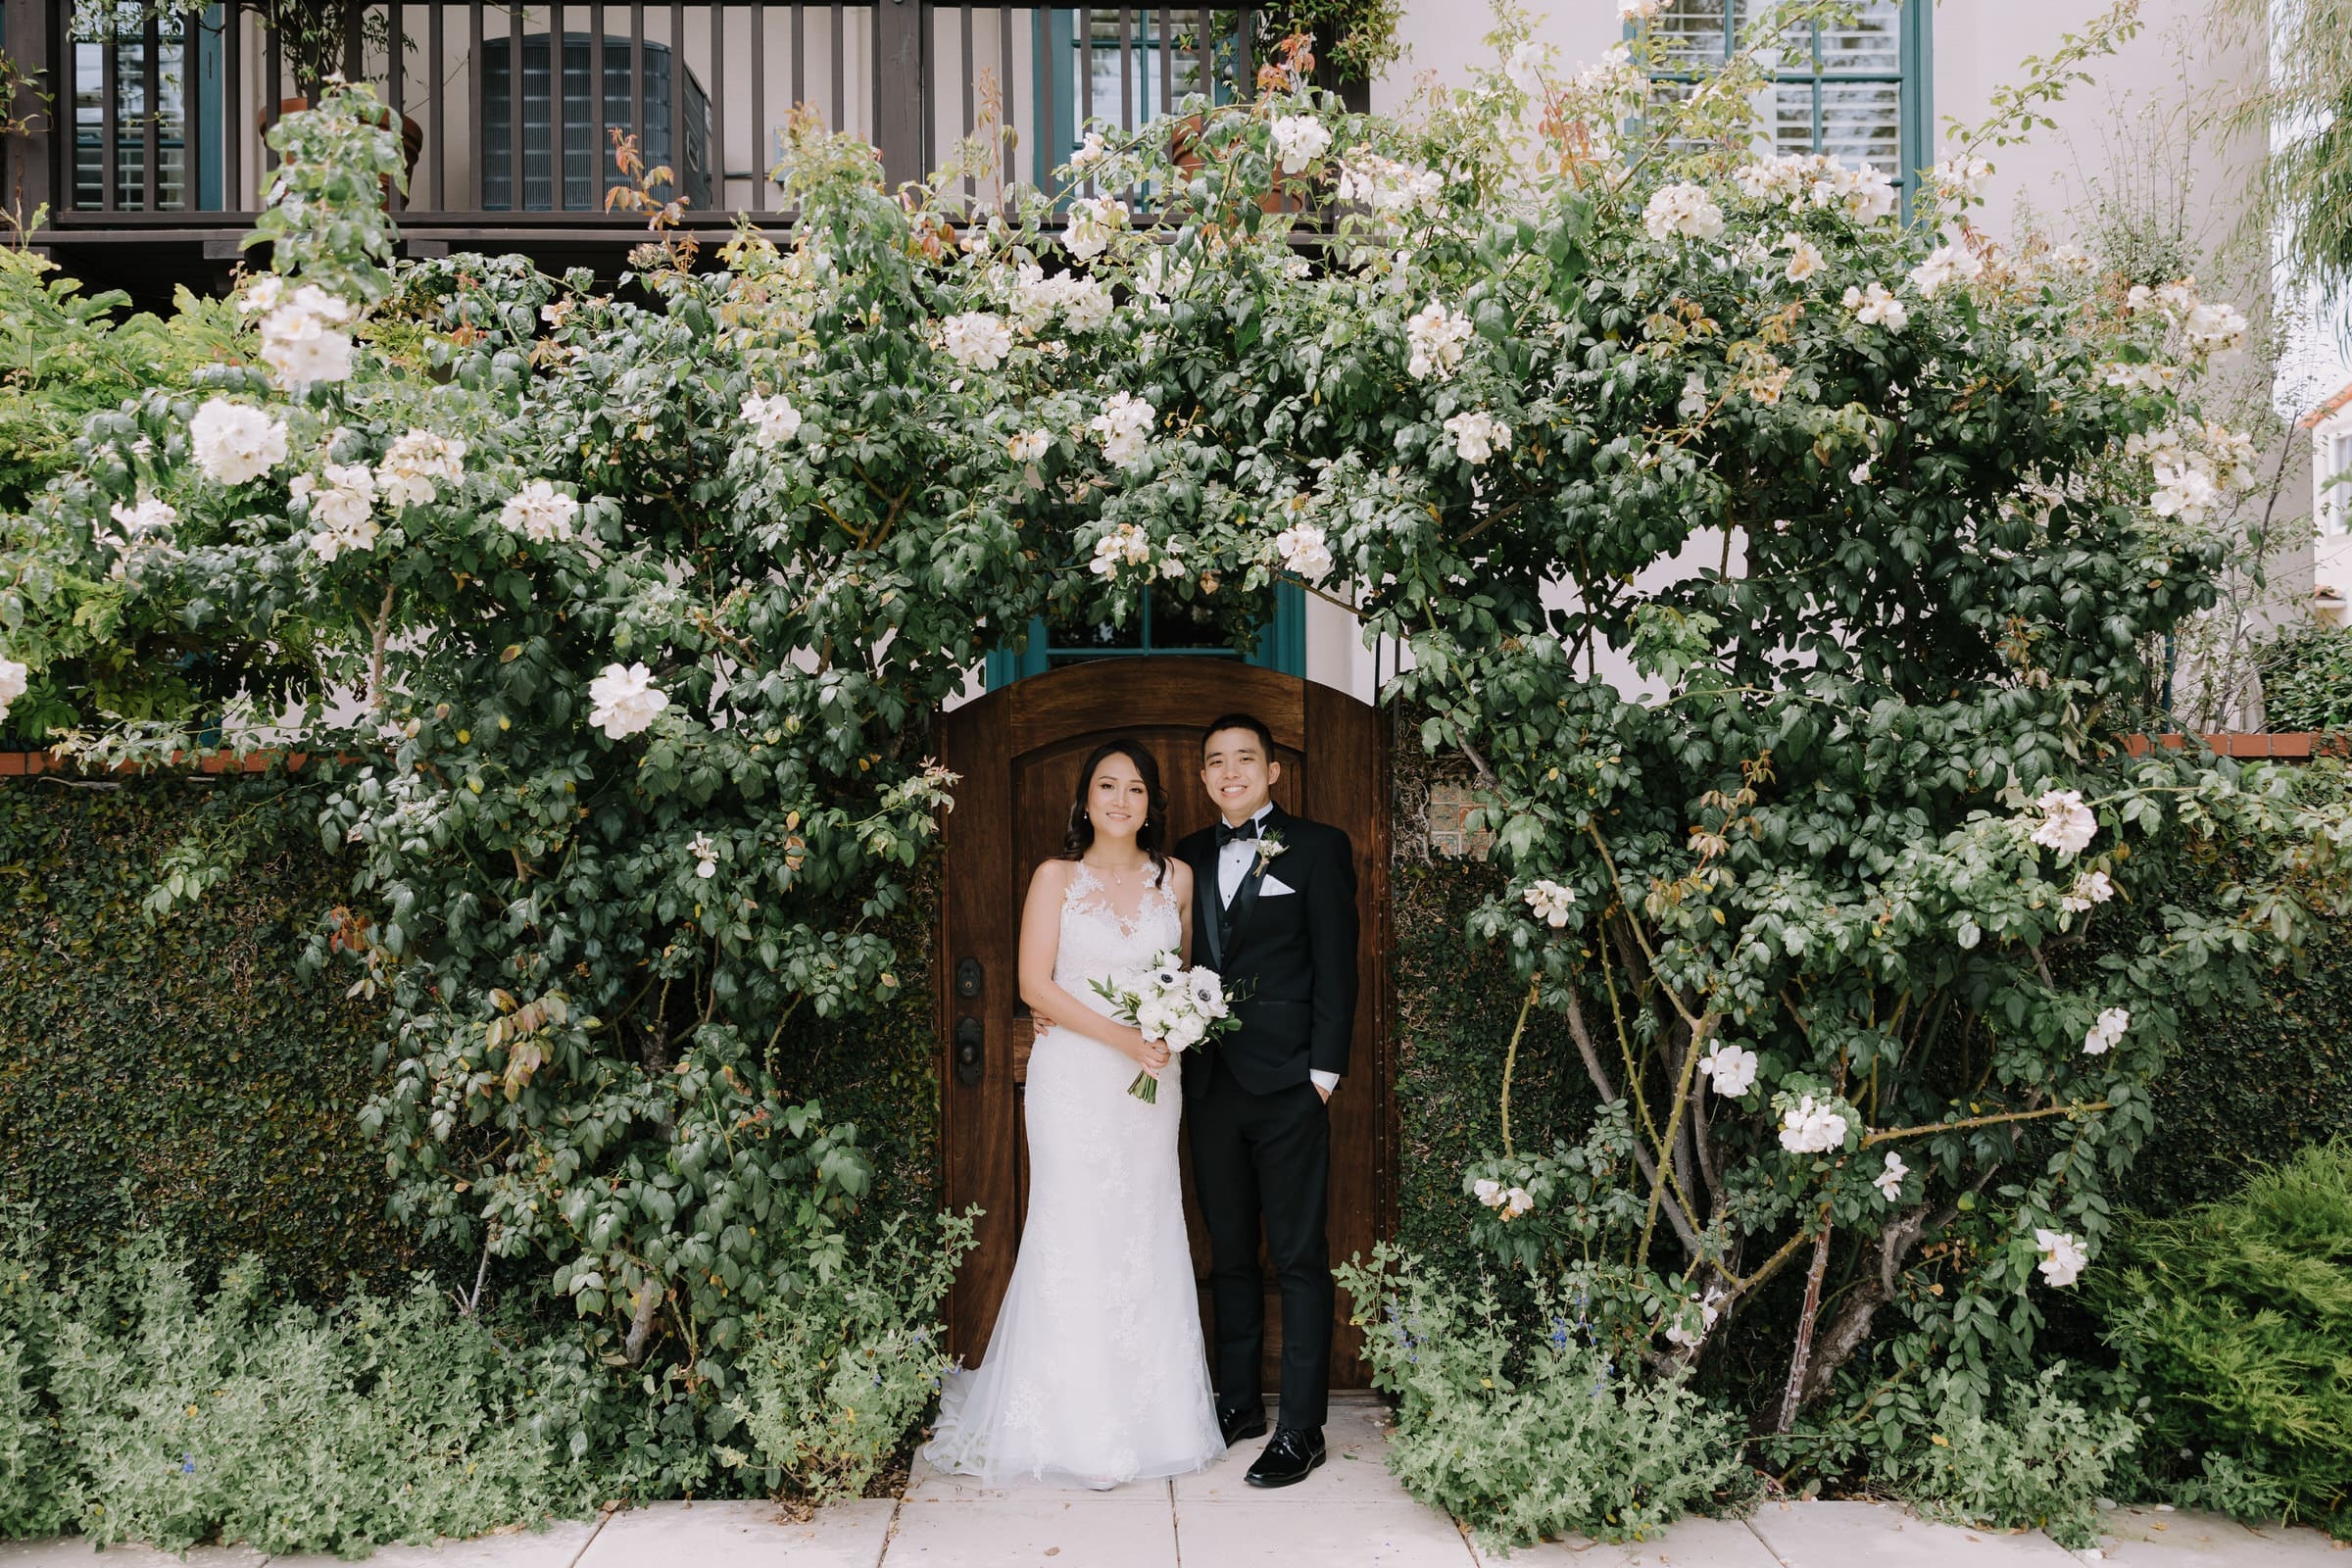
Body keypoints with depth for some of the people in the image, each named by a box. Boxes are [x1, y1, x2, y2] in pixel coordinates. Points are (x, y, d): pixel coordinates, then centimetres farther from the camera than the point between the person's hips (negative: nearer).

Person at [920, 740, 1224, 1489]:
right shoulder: (1056, 877, 0)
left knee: (1147, 1237, 6)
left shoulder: (1176, 877, 8)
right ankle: (1075, 1422, 10)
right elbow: (1034, 984, -6)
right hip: (1074, 1080, -3)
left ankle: (1147, 1415, 18)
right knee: (1075, 1238, -1)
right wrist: (1118, 1036, -15)